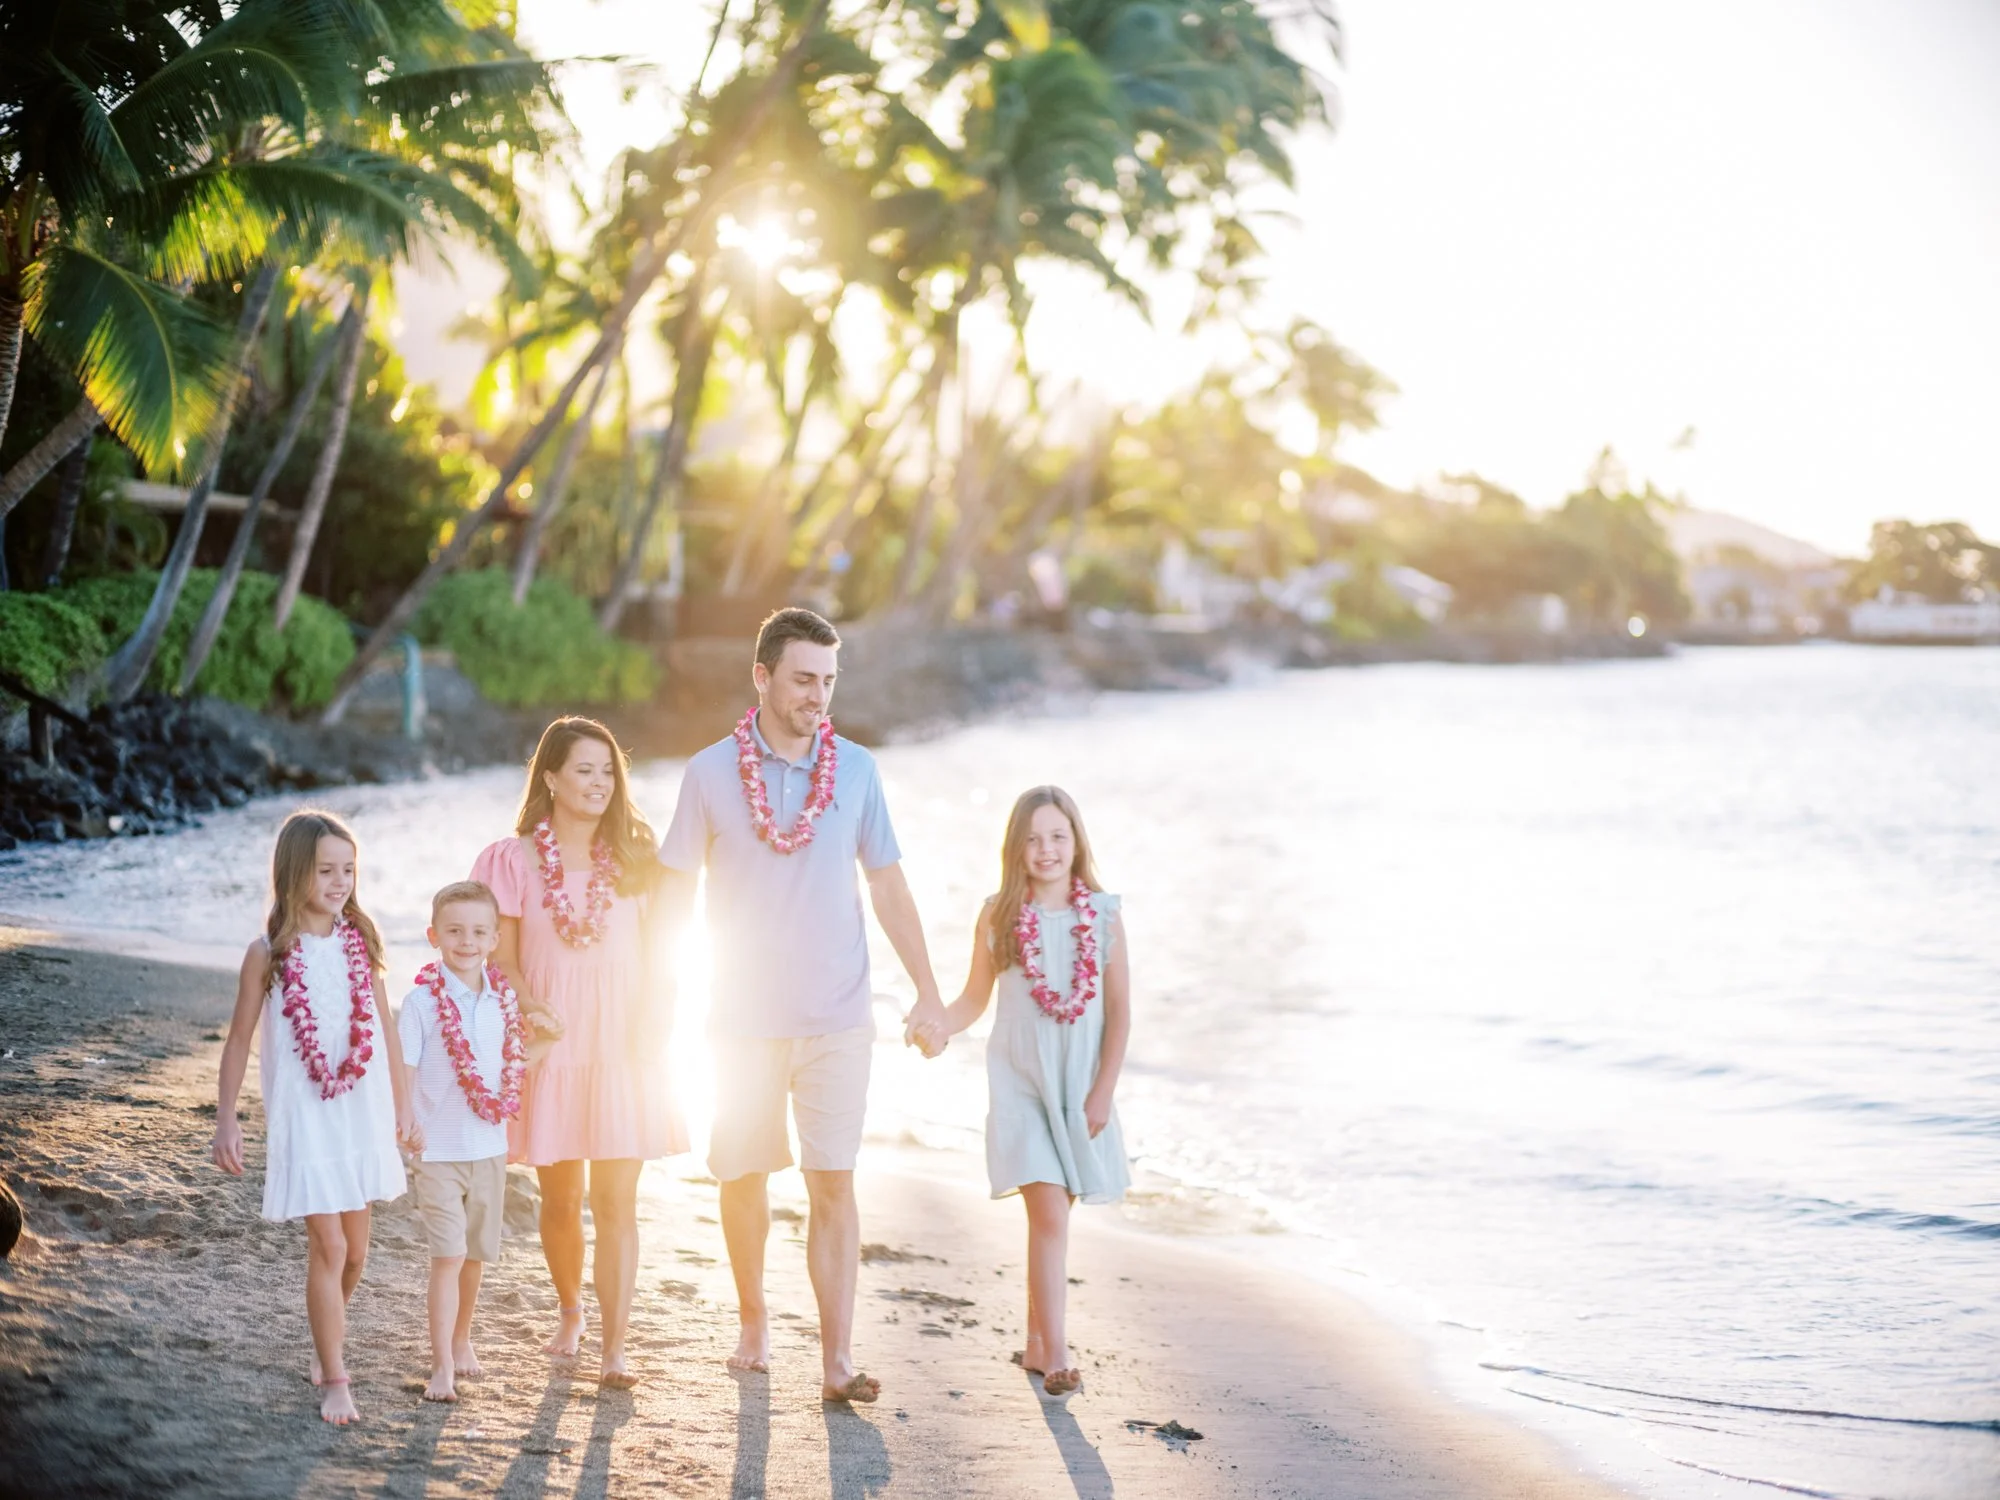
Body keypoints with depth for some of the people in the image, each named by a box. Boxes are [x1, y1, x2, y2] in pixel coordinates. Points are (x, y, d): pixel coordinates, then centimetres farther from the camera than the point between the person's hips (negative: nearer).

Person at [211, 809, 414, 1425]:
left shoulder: (359, 941, 2)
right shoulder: (269, 954, -8)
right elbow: (239, 1039, -2)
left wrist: (401, 1102, 12)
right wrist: (225, 1121, -4)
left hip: (362, 1113, 4)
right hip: (303, 1116, -4)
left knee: (355, 1248, 12)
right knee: (328, 1247, -6)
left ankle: (327, 1339, 38)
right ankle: (334, 1380, 4)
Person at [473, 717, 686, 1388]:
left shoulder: (632, 859, 5)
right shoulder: (514, 860, 0)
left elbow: (653, 957, 6)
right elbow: (502, 959, 0)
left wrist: (652, 1032, -5)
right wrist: (529, 1008, -17)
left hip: (620, 1050, 0)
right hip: (551, 1049, 0)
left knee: (615, 1202, -4)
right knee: (560, 1199, 10)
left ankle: (613, 1347, -2)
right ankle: (570, 1312, 34)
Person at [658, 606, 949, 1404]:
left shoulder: (856, 769, 2)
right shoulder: (711, 772, -2)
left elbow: (888, 887, 7)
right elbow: (678, 891, 4)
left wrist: (928, 994, 5)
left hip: (836, 1017, 0)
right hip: (742, 1016, 0)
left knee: (832, 1183, -5)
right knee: (743, 1177, 9)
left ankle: (838, 1357, -4)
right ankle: (753, 1320, 31)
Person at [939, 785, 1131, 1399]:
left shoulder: (1103, 915, -1)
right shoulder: (997, 917, -1)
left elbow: (1119, 1011, 1)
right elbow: (973, 1001, 7)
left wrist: (1103, 1090, -4)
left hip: (1080, 1084, 2)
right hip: (1020, 1082, -2)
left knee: (1053, 1214, 10)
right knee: (1049, 1214, -12)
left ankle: (1037, 1341, 23)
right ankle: (1054, 1354, -11)